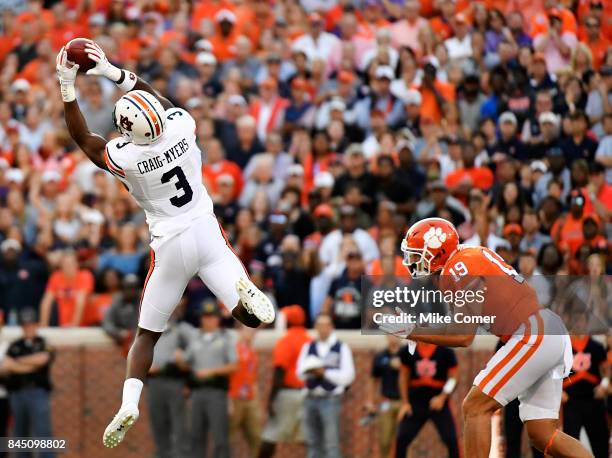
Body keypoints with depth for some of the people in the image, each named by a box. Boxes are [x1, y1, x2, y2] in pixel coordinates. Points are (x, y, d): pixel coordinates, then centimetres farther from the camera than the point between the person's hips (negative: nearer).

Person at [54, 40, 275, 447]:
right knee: (253, 318, 3)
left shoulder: (125, 158, -19)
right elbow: (160, 101, 9)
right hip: (206, 231, 2)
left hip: (170, 246, -2)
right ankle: (244, 290, -30)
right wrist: (113, 72, 10)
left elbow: (83, 139, 0)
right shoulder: (181, 126, -13)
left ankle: (130, 403, -2)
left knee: (147, 333, 12)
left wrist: (68, 87, -1)